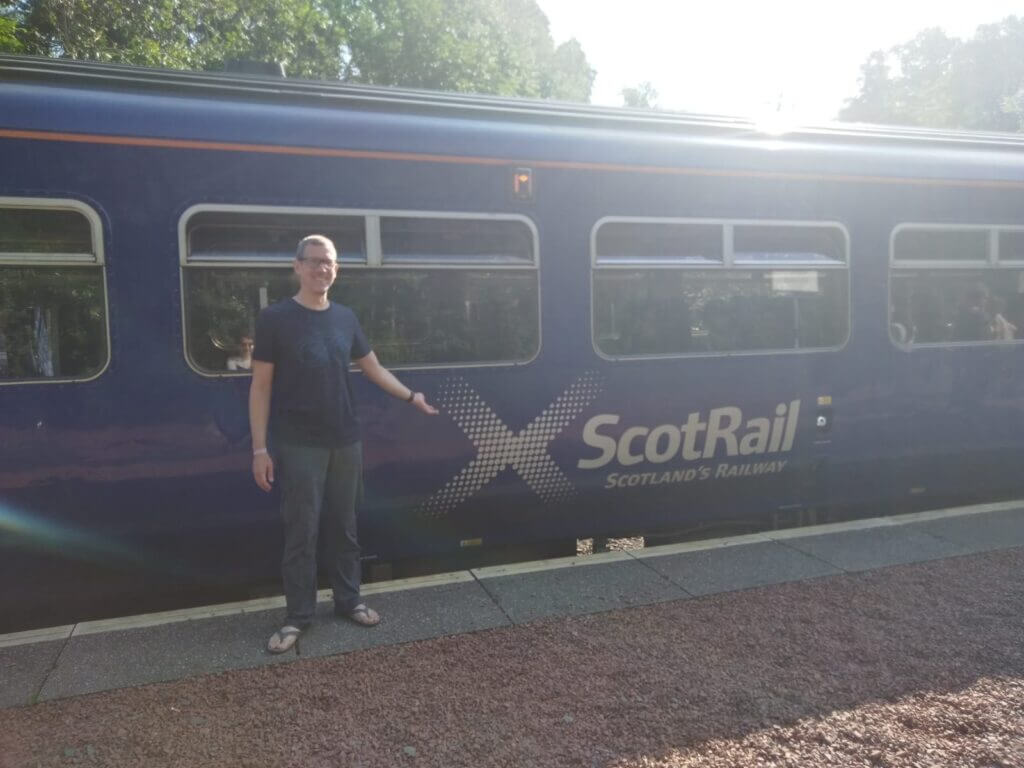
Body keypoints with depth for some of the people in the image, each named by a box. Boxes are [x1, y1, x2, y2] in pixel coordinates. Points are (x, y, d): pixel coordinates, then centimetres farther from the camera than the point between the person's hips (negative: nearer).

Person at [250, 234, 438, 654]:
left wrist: (410, 396, 5)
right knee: (301, 532, 2)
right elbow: (260, 387, -6)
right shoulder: (275, 318, -6)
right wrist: (259, 448, -10)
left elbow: (373, 368, 17)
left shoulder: (345, 317, 7)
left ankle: (349, 600, 28)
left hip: (346, 442, 4)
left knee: (344, 526, 14)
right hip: (298, 445, -4)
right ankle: (298, 616, 16)